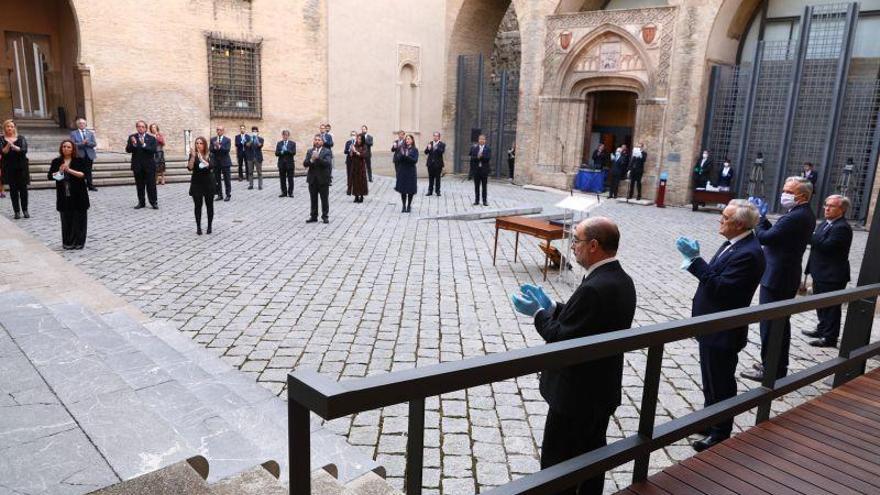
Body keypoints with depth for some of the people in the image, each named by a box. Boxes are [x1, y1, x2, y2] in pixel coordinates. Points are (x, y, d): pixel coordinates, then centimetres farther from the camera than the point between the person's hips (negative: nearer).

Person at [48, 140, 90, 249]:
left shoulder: (79, 161, 0)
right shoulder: (56, 162, 7)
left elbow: (83, 174, -11)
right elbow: (49, 176, 1)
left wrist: (70, 170, -22)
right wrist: (59, 172, -17)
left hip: (78, 195, -2)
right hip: (64, 196, 2)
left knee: (79, 218, 2)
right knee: (66, 219, 5)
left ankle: (78, 242, 11)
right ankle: (67, 243, 14)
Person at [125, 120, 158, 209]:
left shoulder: (151, 138, 2)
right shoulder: (132, 137, 6)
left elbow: (153, 150, -11)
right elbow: (127, 150, -3)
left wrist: (144, 145, -24)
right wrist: (133, 144, -22)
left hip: (149, 166, -2)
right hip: (137, 166, 2)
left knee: (151, 185, -1)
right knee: (139, 185, 7)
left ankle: (154, 202, 5)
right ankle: (141, 202, 14)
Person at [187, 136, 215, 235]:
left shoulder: (209, 155, -2)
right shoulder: (193, 155, -1)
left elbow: (210, 166, -19)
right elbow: (190, 168, -15)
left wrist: (201, 157, -28)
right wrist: (193, 156, -24)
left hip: (208, 183, 0)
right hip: (196, 183, 0)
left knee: (209, 205, 5)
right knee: (198, 206, -1)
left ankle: (209, 226, 16)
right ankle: (198, 227, 3)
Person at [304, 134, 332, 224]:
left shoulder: (327, 151, -2)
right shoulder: (310, 151, 9)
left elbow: (327, 163, -17)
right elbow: (305, 164, 0)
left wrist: (318, 158, -27)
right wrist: (311, 160, -19)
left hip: (323, 179, -3)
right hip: (312, 179, 3)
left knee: (324, 199, 3)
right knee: (313, 199, 9)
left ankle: (325, 216, 11)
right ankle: (313, 216, 16)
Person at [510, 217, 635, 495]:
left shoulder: (593, 289, -29)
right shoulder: (622, 281, 2)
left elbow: (562, 339, -24)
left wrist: (538, 313, -10)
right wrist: (551, 307, 3)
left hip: (576, 395, -9)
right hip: (603, 389, 9)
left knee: (556, 464, 7)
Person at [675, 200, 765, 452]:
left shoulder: (748, 254, -25)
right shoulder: (735, 244, 5)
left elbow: (720, 287, -29)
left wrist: (695, 259, -29)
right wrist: (694, 260, 1)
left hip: (723, 332, -10)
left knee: (720, 384, 8)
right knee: (711, 379, 24)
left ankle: (720, 434, 25)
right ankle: (710, 420, 42)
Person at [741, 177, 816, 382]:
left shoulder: (795, 217, -23)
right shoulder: (806, 215, 9)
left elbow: (764, 237, -22)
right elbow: (776, 234, 11)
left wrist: (759, 217, -7)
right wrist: (763, 218, 1)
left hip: (776, 279, -10)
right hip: (786, 276, 10)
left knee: (769, 325, 0)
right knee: (780, 323, 18)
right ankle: (779, 367, 30)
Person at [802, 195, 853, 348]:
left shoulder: (842, 228, -20)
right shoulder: (826, 223, 11)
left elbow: (826, 246, -28)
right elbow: (817, 242, 15)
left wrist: (810, 236, -21)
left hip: (832, 276, -10)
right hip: (821, 273, 10)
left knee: (831, 307, 1)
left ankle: (830, 338, 10)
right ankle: (822, 330, 36)